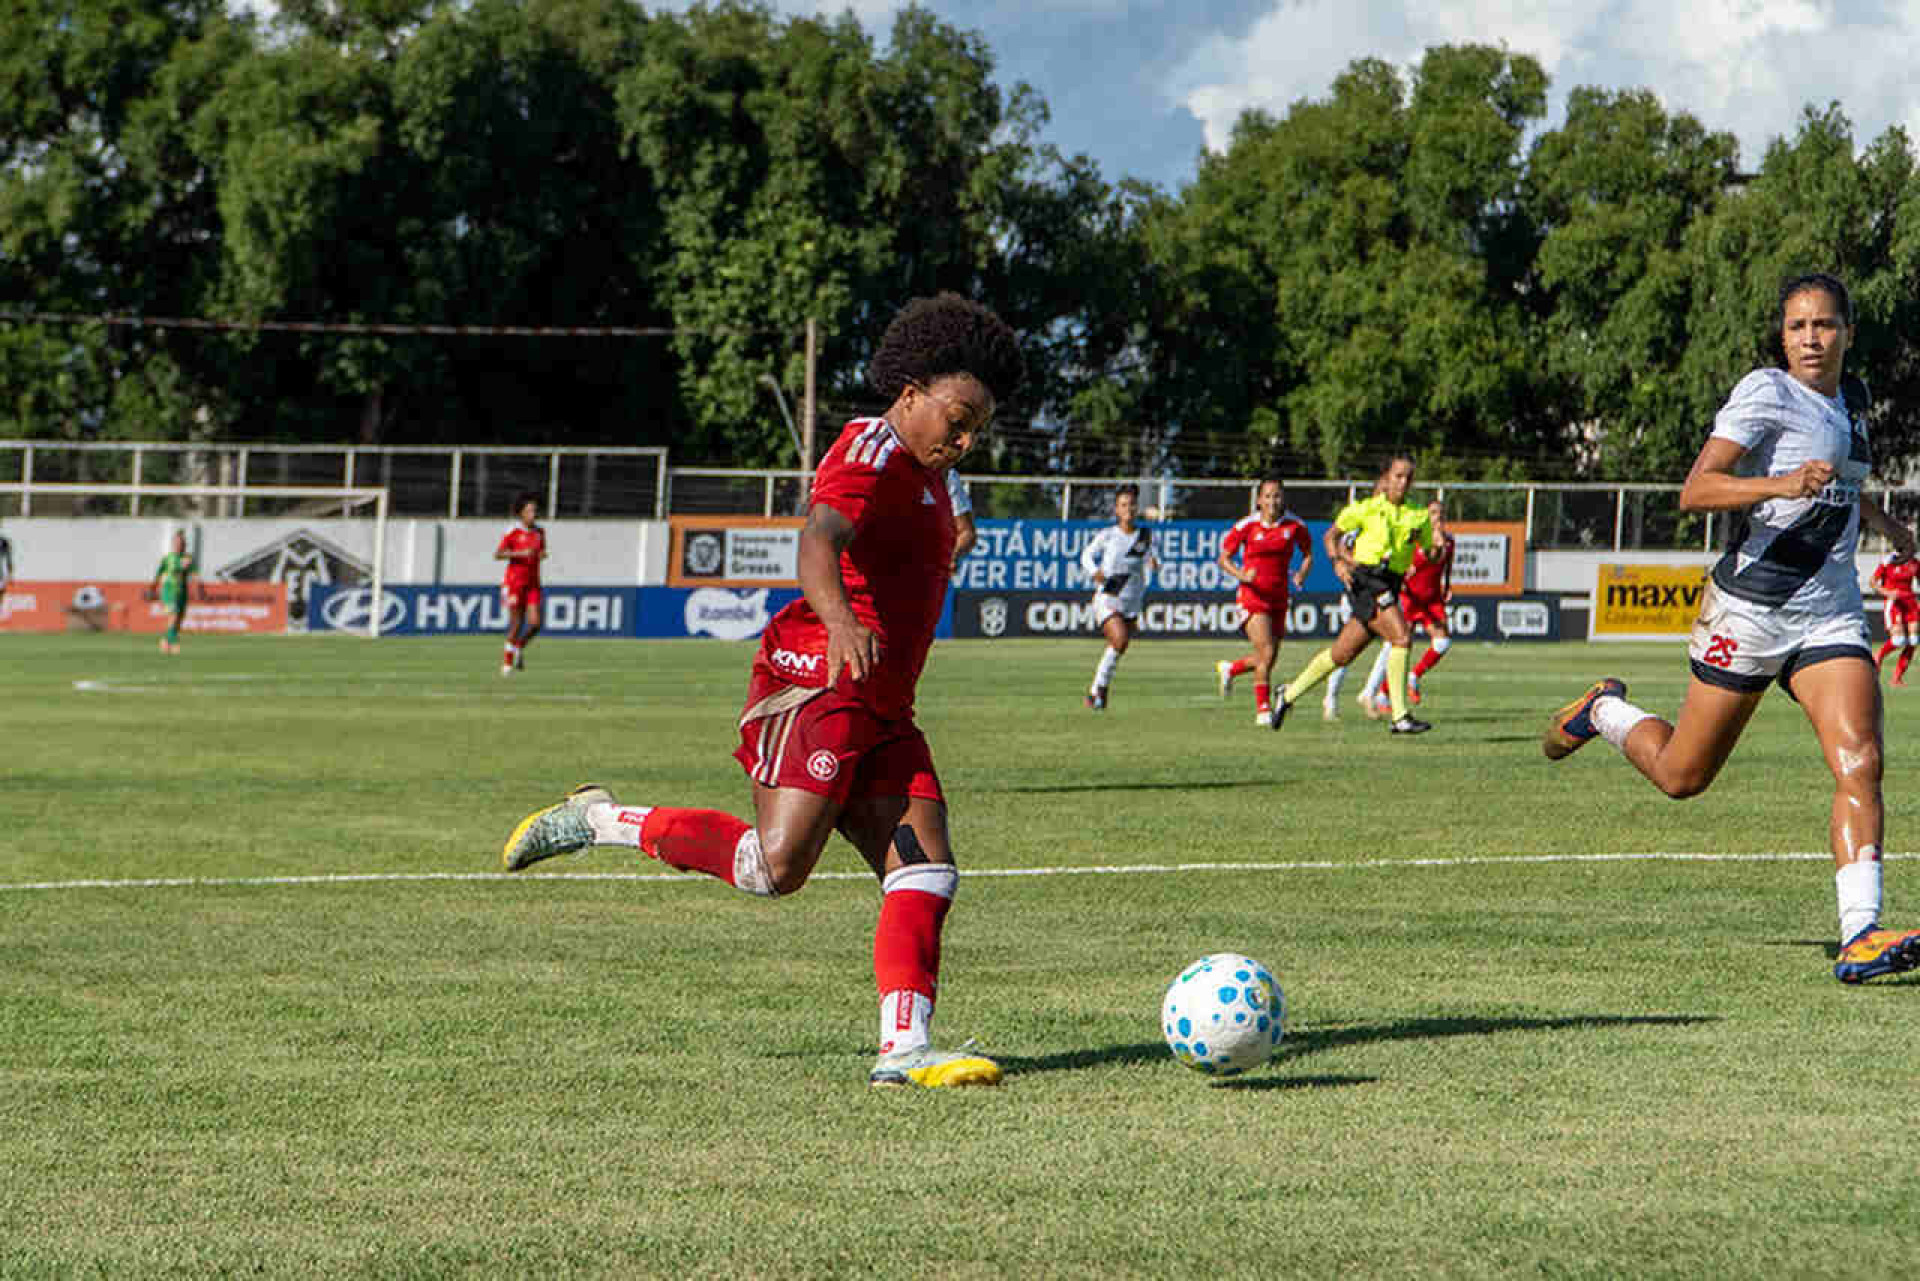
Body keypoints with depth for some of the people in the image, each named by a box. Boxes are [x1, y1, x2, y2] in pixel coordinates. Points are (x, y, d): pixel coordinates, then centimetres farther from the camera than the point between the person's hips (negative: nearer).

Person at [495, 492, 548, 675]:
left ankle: (519, 647, 22)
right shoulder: (512, 532, -9)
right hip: (515, 583, -4)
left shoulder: (539, 532, 6)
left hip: (533, 584, 4)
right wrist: (520, 553, -23)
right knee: (516, 625, -3)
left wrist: (543, 554, -1)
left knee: (535, 624, -8)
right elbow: (497, 555, -12)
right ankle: (507, 662, 16)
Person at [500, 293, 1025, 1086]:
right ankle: (600, 822, -4)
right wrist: (838, 617, -49)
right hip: (813, 687, -10)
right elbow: (819, 537, -32)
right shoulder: (872, 452, -11)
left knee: (926, 872, -4)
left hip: (878, 710, 10)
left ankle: (904, 1048, -8)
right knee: (776, 865, -20)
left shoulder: (922, 475, 21)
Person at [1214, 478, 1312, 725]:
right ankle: (1263, 709, -3)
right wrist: (1241, 575, -19)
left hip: (1279, 598, 4)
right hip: (1253, 596, -4)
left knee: (1267, 660, 9)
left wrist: (1302, 573, -9)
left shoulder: (1295, 525, -1)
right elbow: (1224, 558, 0)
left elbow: (1308, 554, 13)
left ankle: (1228, 668, 38)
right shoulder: (1247, 525, -7)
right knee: (1266, 652, -16)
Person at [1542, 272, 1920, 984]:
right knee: (1681, 776, 8)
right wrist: (1783, 485, -34)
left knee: (1860, 764, -16)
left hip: (1830, 616, 5)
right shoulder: (1767, 393, -12)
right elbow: (1695, 492, -23)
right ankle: (1605, 713, 38)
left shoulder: (1850, 398, 12)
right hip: (1750, 603, -5)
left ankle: (1860, 935, -22)